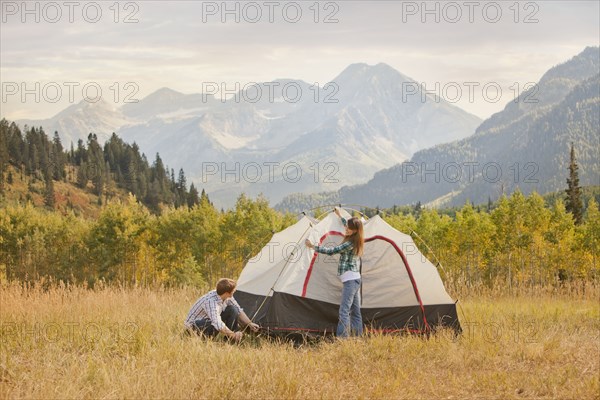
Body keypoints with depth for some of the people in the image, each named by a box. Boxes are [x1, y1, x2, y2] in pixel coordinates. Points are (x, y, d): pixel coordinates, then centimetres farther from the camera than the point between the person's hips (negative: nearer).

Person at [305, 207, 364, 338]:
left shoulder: (350, 243, -17)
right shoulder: (355, 240, 10)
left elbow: (331, 251, -19)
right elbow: (347, 225, 33)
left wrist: (313, 246, -13)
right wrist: (340, 216, 47)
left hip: (349, 278, -10)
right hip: (355, 278, 10)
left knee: (344, 310, -14)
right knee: (355, 310, 13)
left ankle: (342, 337, -20)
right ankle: (358, 336, 16)